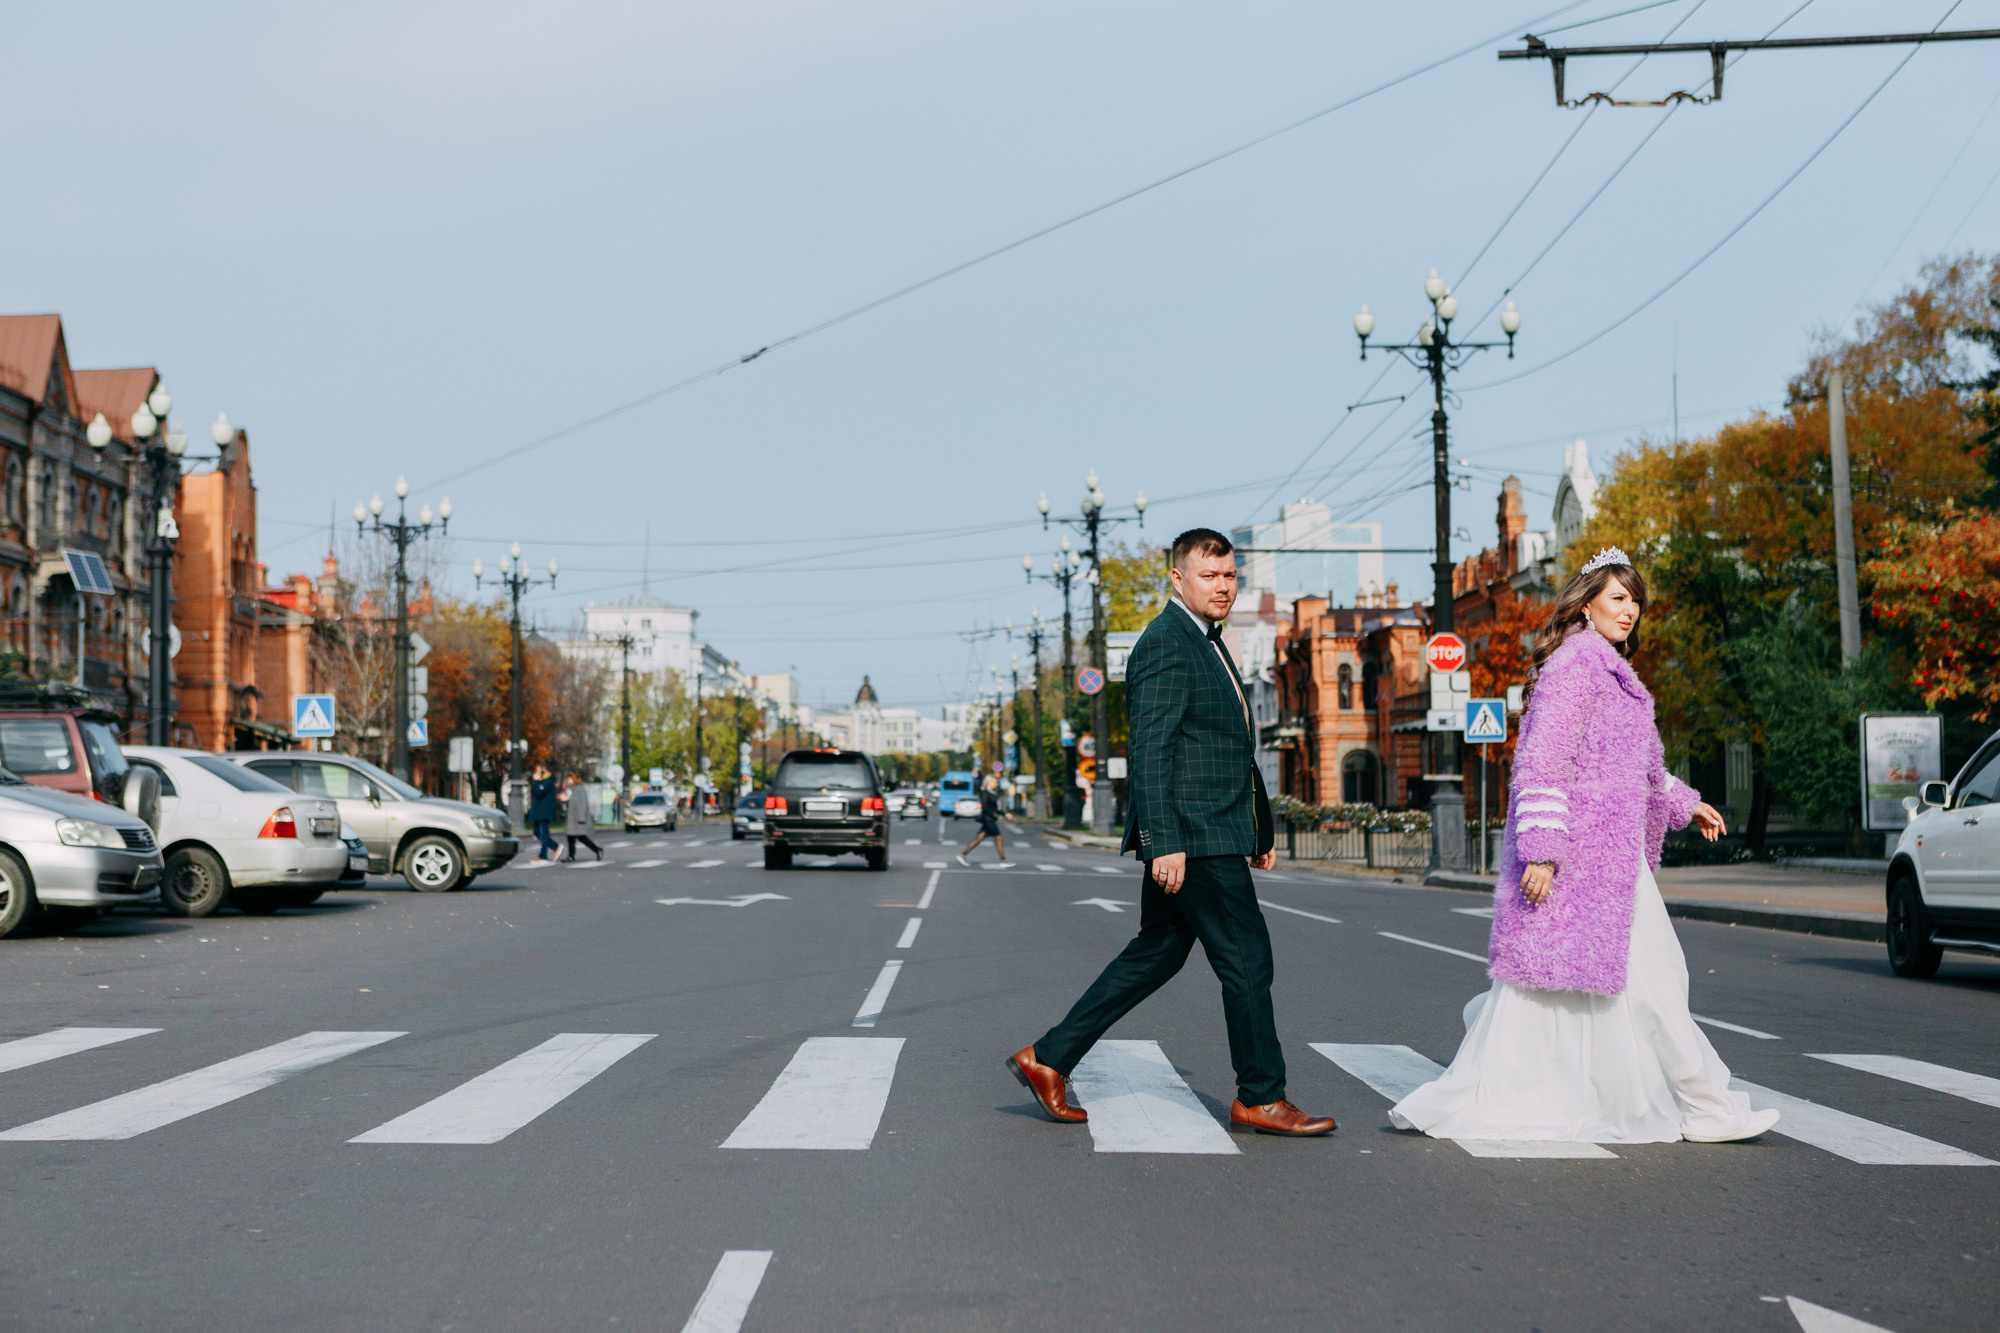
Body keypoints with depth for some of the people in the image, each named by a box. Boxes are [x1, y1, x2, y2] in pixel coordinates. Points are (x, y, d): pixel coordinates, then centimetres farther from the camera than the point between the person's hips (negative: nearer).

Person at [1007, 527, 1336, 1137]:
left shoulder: (1207, 644, 20)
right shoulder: (1164, 643, -12)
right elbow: (1151, 751, -19)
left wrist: (1258, 831, 24)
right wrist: (1165, 842, -25)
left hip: (1213, 834, 10)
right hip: (1193, 835, -10)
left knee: (1157, 954, 12)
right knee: (1247, 958, -2)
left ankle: (1049, 1058, 16)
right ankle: (1260, 1097, 9)